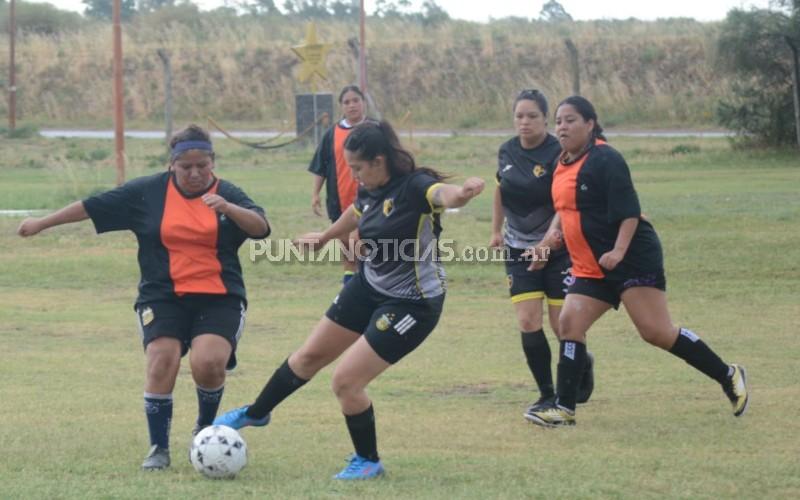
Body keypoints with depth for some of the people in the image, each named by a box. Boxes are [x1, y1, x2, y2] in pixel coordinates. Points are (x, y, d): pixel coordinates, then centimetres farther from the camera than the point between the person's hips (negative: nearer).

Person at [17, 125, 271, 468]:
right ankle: (159, 449, -1)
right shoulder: (148, 192, 4)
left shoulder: (226, 194, 4)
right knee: (161, 362, -17)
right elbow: (93, 207, 11)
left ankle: (205, 430, 10)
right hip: (163, 297, 1)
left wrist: (228, 208, -29)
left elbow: (261, 228, -10)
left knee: (208, 363, -21)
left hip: (219, 299, -1)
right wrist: (42, 224, 16)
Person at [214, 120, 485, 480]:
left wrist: (462, 192, -73)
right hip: (368, 287, 8)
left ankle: (368, 461, 16)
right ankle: (255, 413, 44)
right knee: (311, 355, 21)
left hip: (412, 305, -8)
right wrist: (325, 237, 35)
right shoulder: (370, 192, -4)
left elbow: (444, 194, -51)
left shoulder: (414, 187, -28)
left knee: (346, 380, -9)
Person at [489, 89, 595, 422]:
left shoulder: (557, 154, -17)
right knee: (528, 322, -8)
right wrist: (496, 230, 19)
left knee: (562, 325, -2)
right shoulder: (507, 152, 1)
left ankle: (583, 364, 31)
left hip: (557, 248, -4)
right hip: (519, 250, 4)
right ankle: (547, 395, 2)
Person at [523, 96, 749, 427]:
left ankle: (728, 376, 2)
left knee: (656, 331, -11)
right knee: (569, 324, -5)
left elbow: (629, 211, -19)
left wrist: (619, 251, -28)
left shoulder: (605, 160, -14)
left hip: (634, 260, -8)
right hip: (591, 268, 9)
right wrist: (551, 236, 14)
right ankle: (563, 408, -1)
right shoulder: (564, 165, 13)